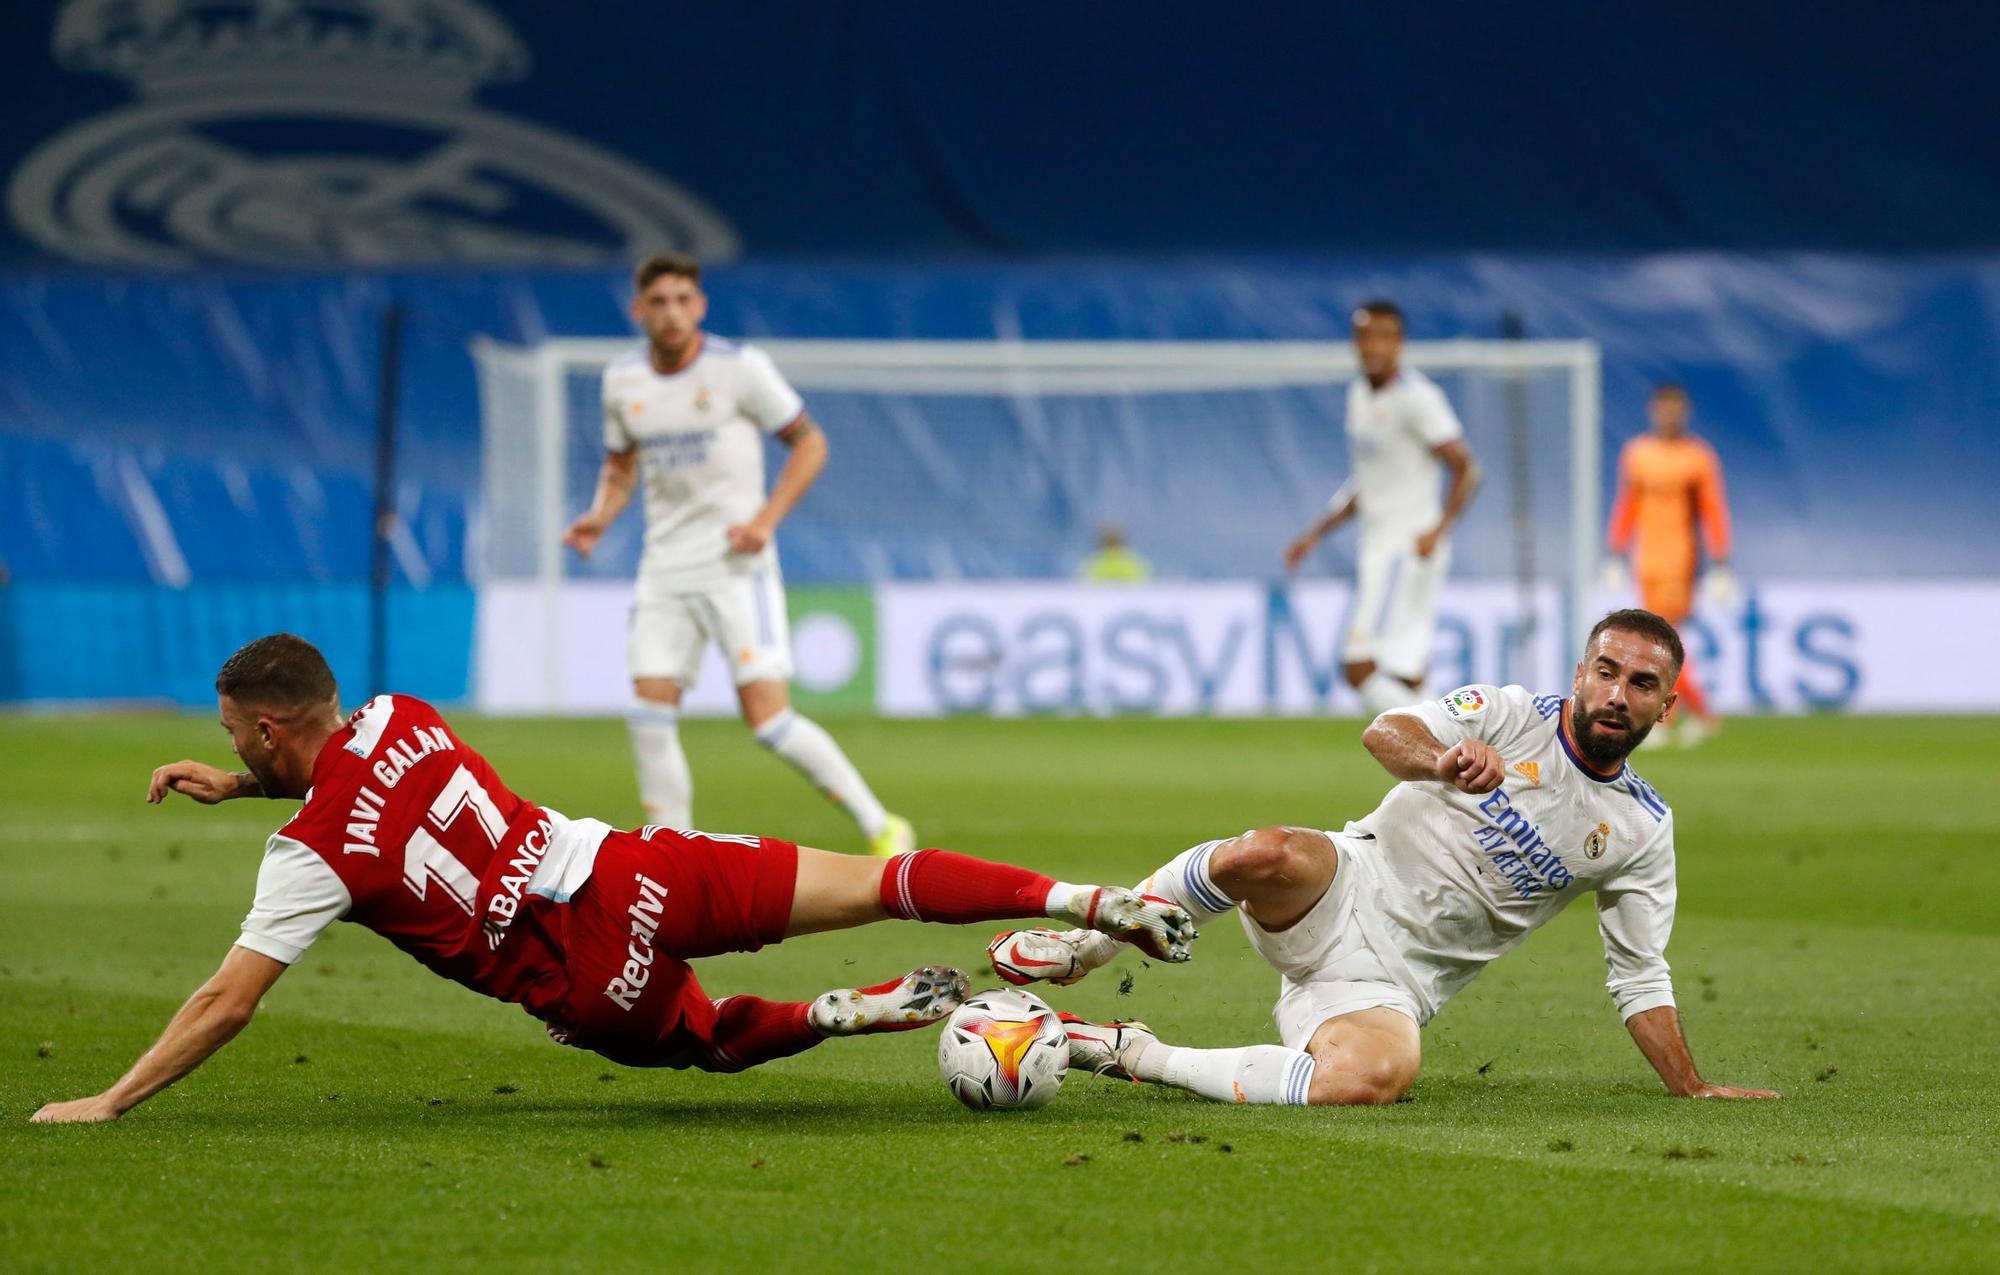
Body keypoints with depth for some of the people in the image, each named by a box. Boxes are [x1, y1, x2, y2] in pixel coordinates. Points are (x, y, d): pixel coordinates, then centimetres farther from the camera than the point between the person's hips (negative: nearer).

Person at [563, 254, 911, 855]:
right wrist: (599, 517, -1)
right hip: (665, 570, 5)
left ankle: (879, 826, 1)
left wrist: (764, 520, -13)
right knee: (650, 717, -6)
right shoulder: (623, 381, 5)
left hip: (736, 564, -5)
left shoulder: (740, 368, -9)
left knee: (769, 719, -13)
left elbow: (809, 444, -2)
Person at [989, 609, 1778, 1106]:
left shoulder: (1642, 830, 8)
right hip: (1345, 890, -2)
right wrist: (1443, 763, -38)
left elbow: (1641, 980, 15)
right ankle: (1084, 948, -13)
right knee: (1266, 855, -40)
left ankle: (1141, 1058, -17)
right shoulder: (1513, 716, 0)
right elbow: (1386, 734, -16)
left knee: (1374, 1077, -36)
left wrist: (1693, 1090, 7)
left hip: (1393, 980, 2)